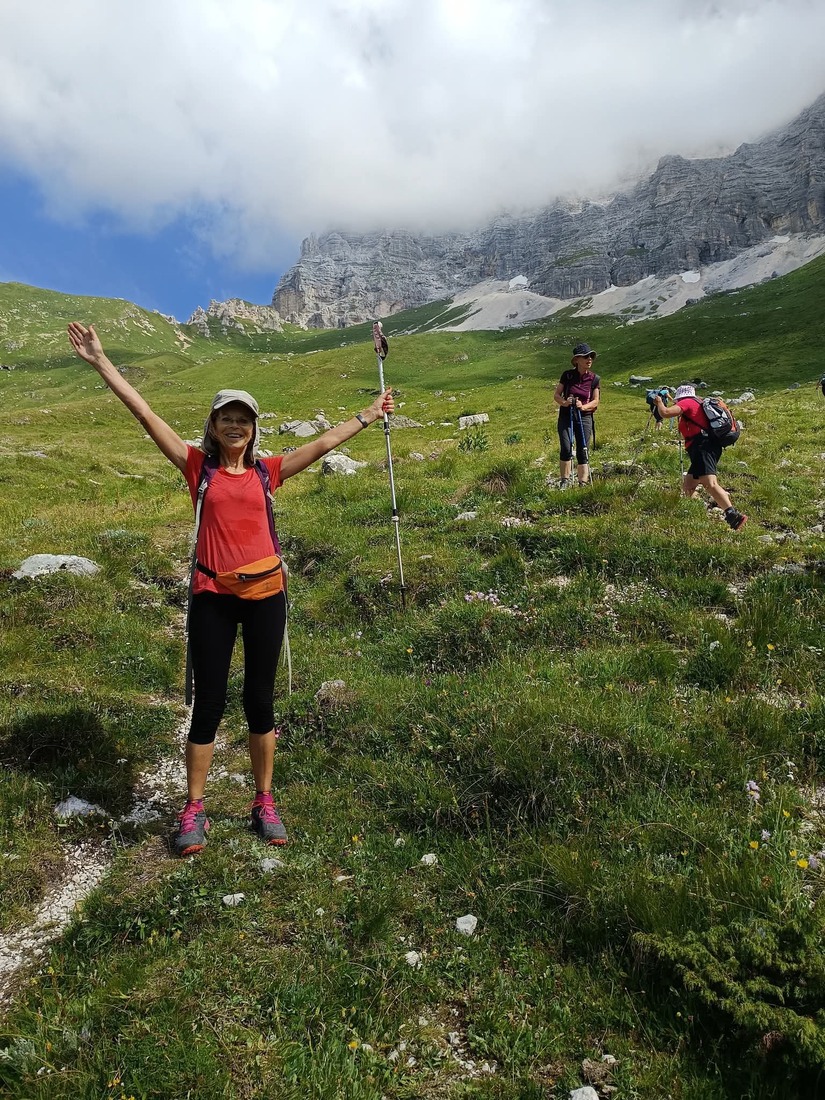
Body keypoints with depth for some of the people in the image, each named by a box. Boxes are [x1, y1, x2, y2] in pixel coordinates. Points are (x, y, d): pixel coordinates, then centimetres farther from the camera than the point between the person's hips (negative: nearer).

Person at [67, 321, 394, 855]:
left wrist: (369, 415, 19)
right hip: (213, 598, -1)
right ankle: (194, 811, 20)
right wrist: (101, 361, -1)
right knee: (209, 703, 5)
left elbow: (323, 443, 13)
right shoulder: (199, 467, 4)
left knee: (260, 699, 10)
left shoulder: (267, 471, 8)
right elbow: (146, 414, 1)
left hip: (264, 595, 2)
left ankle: (265, 804, 24)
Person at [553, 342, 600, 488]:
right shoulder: (567, 375, -2)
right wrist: (564, 402, -19)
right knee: (566, 448, -15)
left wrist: (583, 406, -18)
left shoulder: (595, 379, 1)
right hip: (566, 416, -1)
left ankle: (583, 483, 5)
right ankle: (564, 480, -6)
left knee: (583, 451, 0)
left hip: (585, 417, 1)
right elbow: (556, 395, 2)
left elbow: (595, 401, 2)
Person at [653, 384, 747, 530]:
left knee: (709, 484, -26)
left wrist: (659, 402, 11)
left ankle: (734, 516, -42)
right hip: (707, 447, 10)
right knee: (688, 485, 15)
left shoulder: (687, 402, 3)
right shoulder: (697, 403, 30)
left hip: (703, 446, -10)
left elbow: (665, 413, -11)